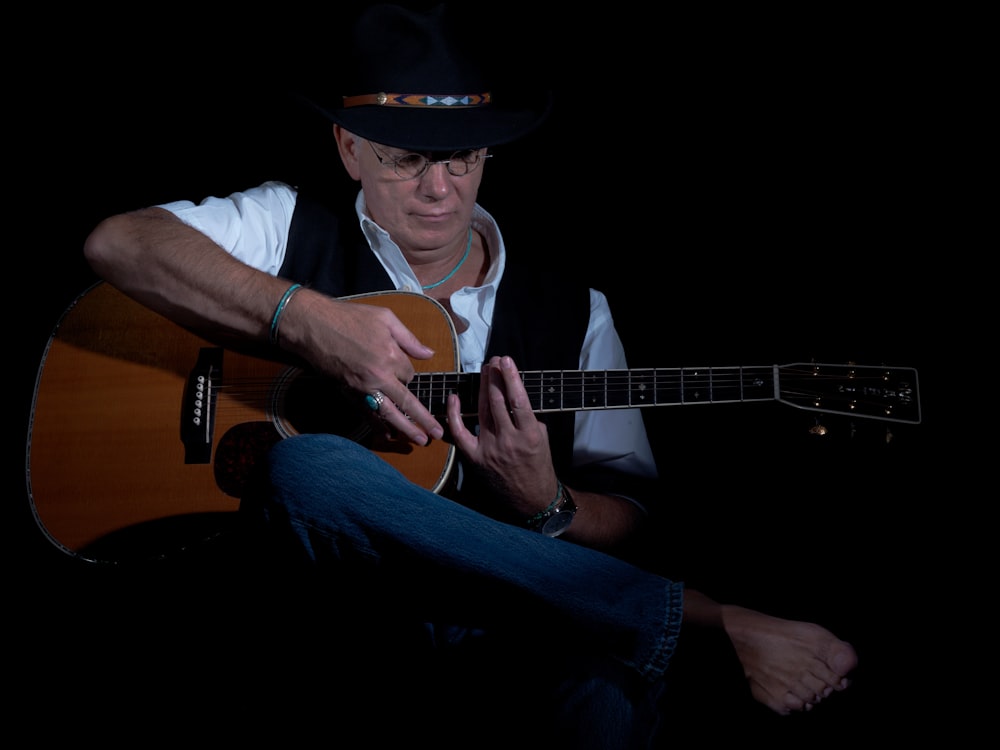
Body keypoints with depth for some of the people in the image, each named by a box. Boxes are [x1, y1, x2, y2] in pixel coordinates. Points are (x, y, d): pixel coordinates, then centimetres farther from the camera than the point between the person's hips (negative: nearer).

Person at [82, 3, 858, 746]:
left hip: (513, 623, -1)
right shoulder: (294, 228, 9)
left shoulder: (572, 313, 11)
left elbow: (631, 518, 9)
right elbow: (117, 242, -7)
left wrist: (546, 508, -15)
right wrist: (304, 318, -18)